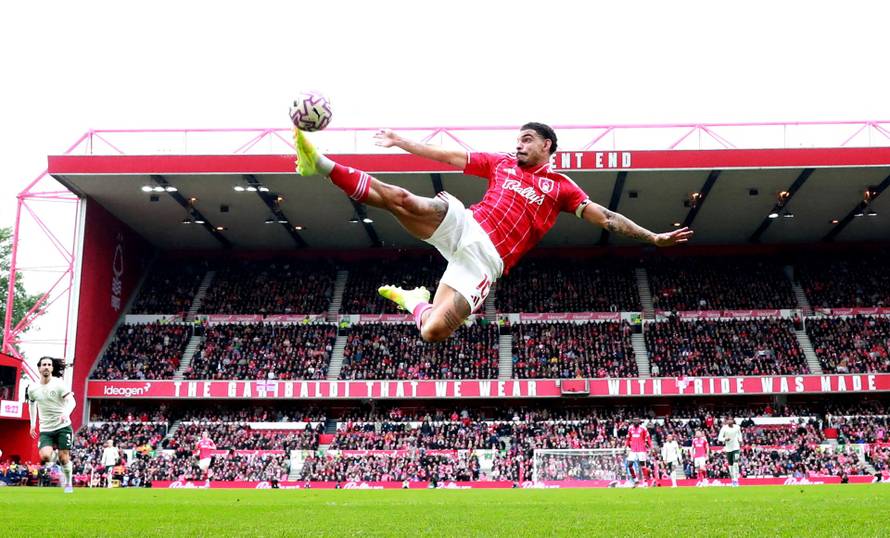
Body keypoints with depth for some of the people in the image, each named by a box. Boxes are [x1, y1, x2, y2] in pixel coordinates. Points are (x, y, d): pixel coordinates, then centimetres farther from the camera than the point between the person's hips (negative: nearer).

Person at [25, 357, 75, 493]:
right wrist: (33, 424, 20)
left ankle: (68, 484, 17)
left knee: (64, 458, -3)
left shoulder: (58, 383, -10)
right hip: (45, 430, 2)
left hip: (63, 427, -2)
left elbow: (71, 401, -18)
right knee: (45, 456, -19)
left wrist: (66, 414, -38)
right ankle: (49, 466, 14)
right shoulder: (32, 388, 3)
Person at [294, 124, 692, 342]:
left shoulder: (560, 187, 13)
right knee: (402, 201, -29)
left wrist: (652, 238, 3)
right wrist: (401, 141, 27)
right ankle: (321, 165, -23)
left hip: (486, 262, -2)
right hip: (463, 229, 2)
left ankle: (412, 299, 12)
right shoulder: (501, 163, 21)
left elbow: (604, 217, 10)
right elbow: (448, 156, 25)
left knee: (434, 332, -21)